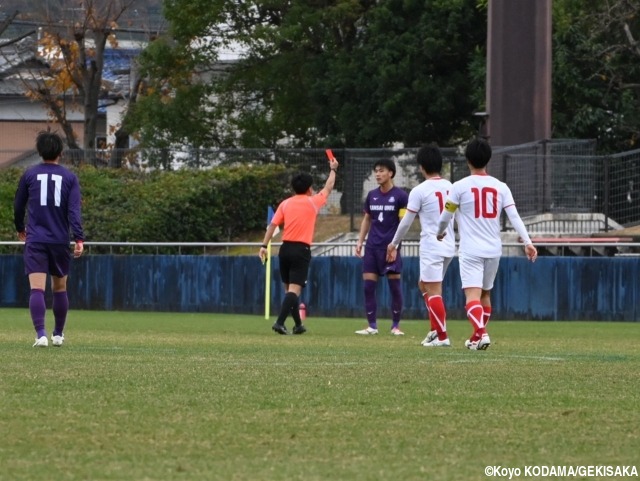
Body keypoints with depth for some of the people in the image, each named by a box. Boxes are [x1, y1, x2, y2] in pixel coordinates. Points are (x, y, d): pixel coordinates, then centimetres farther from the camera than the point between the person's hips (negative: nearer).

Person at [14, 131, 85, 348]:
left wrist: (20, 229, 30)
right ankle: (58, 334, 26)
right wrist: (79, 239, -11)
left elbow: (18, 206, 12)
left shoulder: (29, 175, 4)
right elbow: (74, 210, -8)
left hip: (35, 240, -1)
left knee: (37, 289, -8)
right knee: (60, 288, 17)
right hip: (60, 240, 1)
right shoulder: (69, 177, 1)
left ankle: (41, 334, -23)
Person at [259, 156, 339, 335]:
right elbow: (328, 188, 18)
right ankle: (280, 322, -25)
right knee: (294, 289, -10)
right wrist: (333, 170, 34)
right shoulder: (312, 202, 1)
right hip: (302, 250, -4)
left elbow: (273, 225, 1)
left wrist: (264, 246, 3)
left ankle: (298, 325, 25)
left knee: (289, 288, 16)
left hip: (285, 248, 4)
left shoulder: (285, 204, 7)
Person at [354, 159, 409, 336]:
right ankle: (372, 326, 6)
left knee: (395, 287, -3)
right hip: (372, 247, 5)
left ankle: (396, 325, 7)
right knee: (368, 286, 0)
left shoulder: (400, 196, -4)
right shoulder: (372, 195, 11)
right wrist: (360, 241, 11)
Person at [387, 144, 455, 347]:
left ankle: (442, 336, -5)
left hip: (431, 247, -7)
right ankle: (435, 329, 13)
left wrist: (394, 244, 6)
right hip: (449, 246, 7)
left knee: (433, 291, -3)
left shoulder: (419, 191, -11)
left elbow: (406, 222, -7)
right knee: (424, 285, 20)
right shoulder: (450, 187, 6)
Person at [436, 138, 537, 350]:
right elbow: (514, 217, -5)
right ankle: (478, 336, 29)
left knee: (472, 294, -13)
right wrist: (527, 242, -8)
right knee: (485, 294, 20)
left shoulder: (460, 187, -5)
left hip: (470, 250, -4)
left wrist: (440, 233, 24)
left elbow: (445, 216, 3)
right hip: (493, 249, 4)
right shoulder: (501, 187, 4)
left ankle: (480, 333, -34)